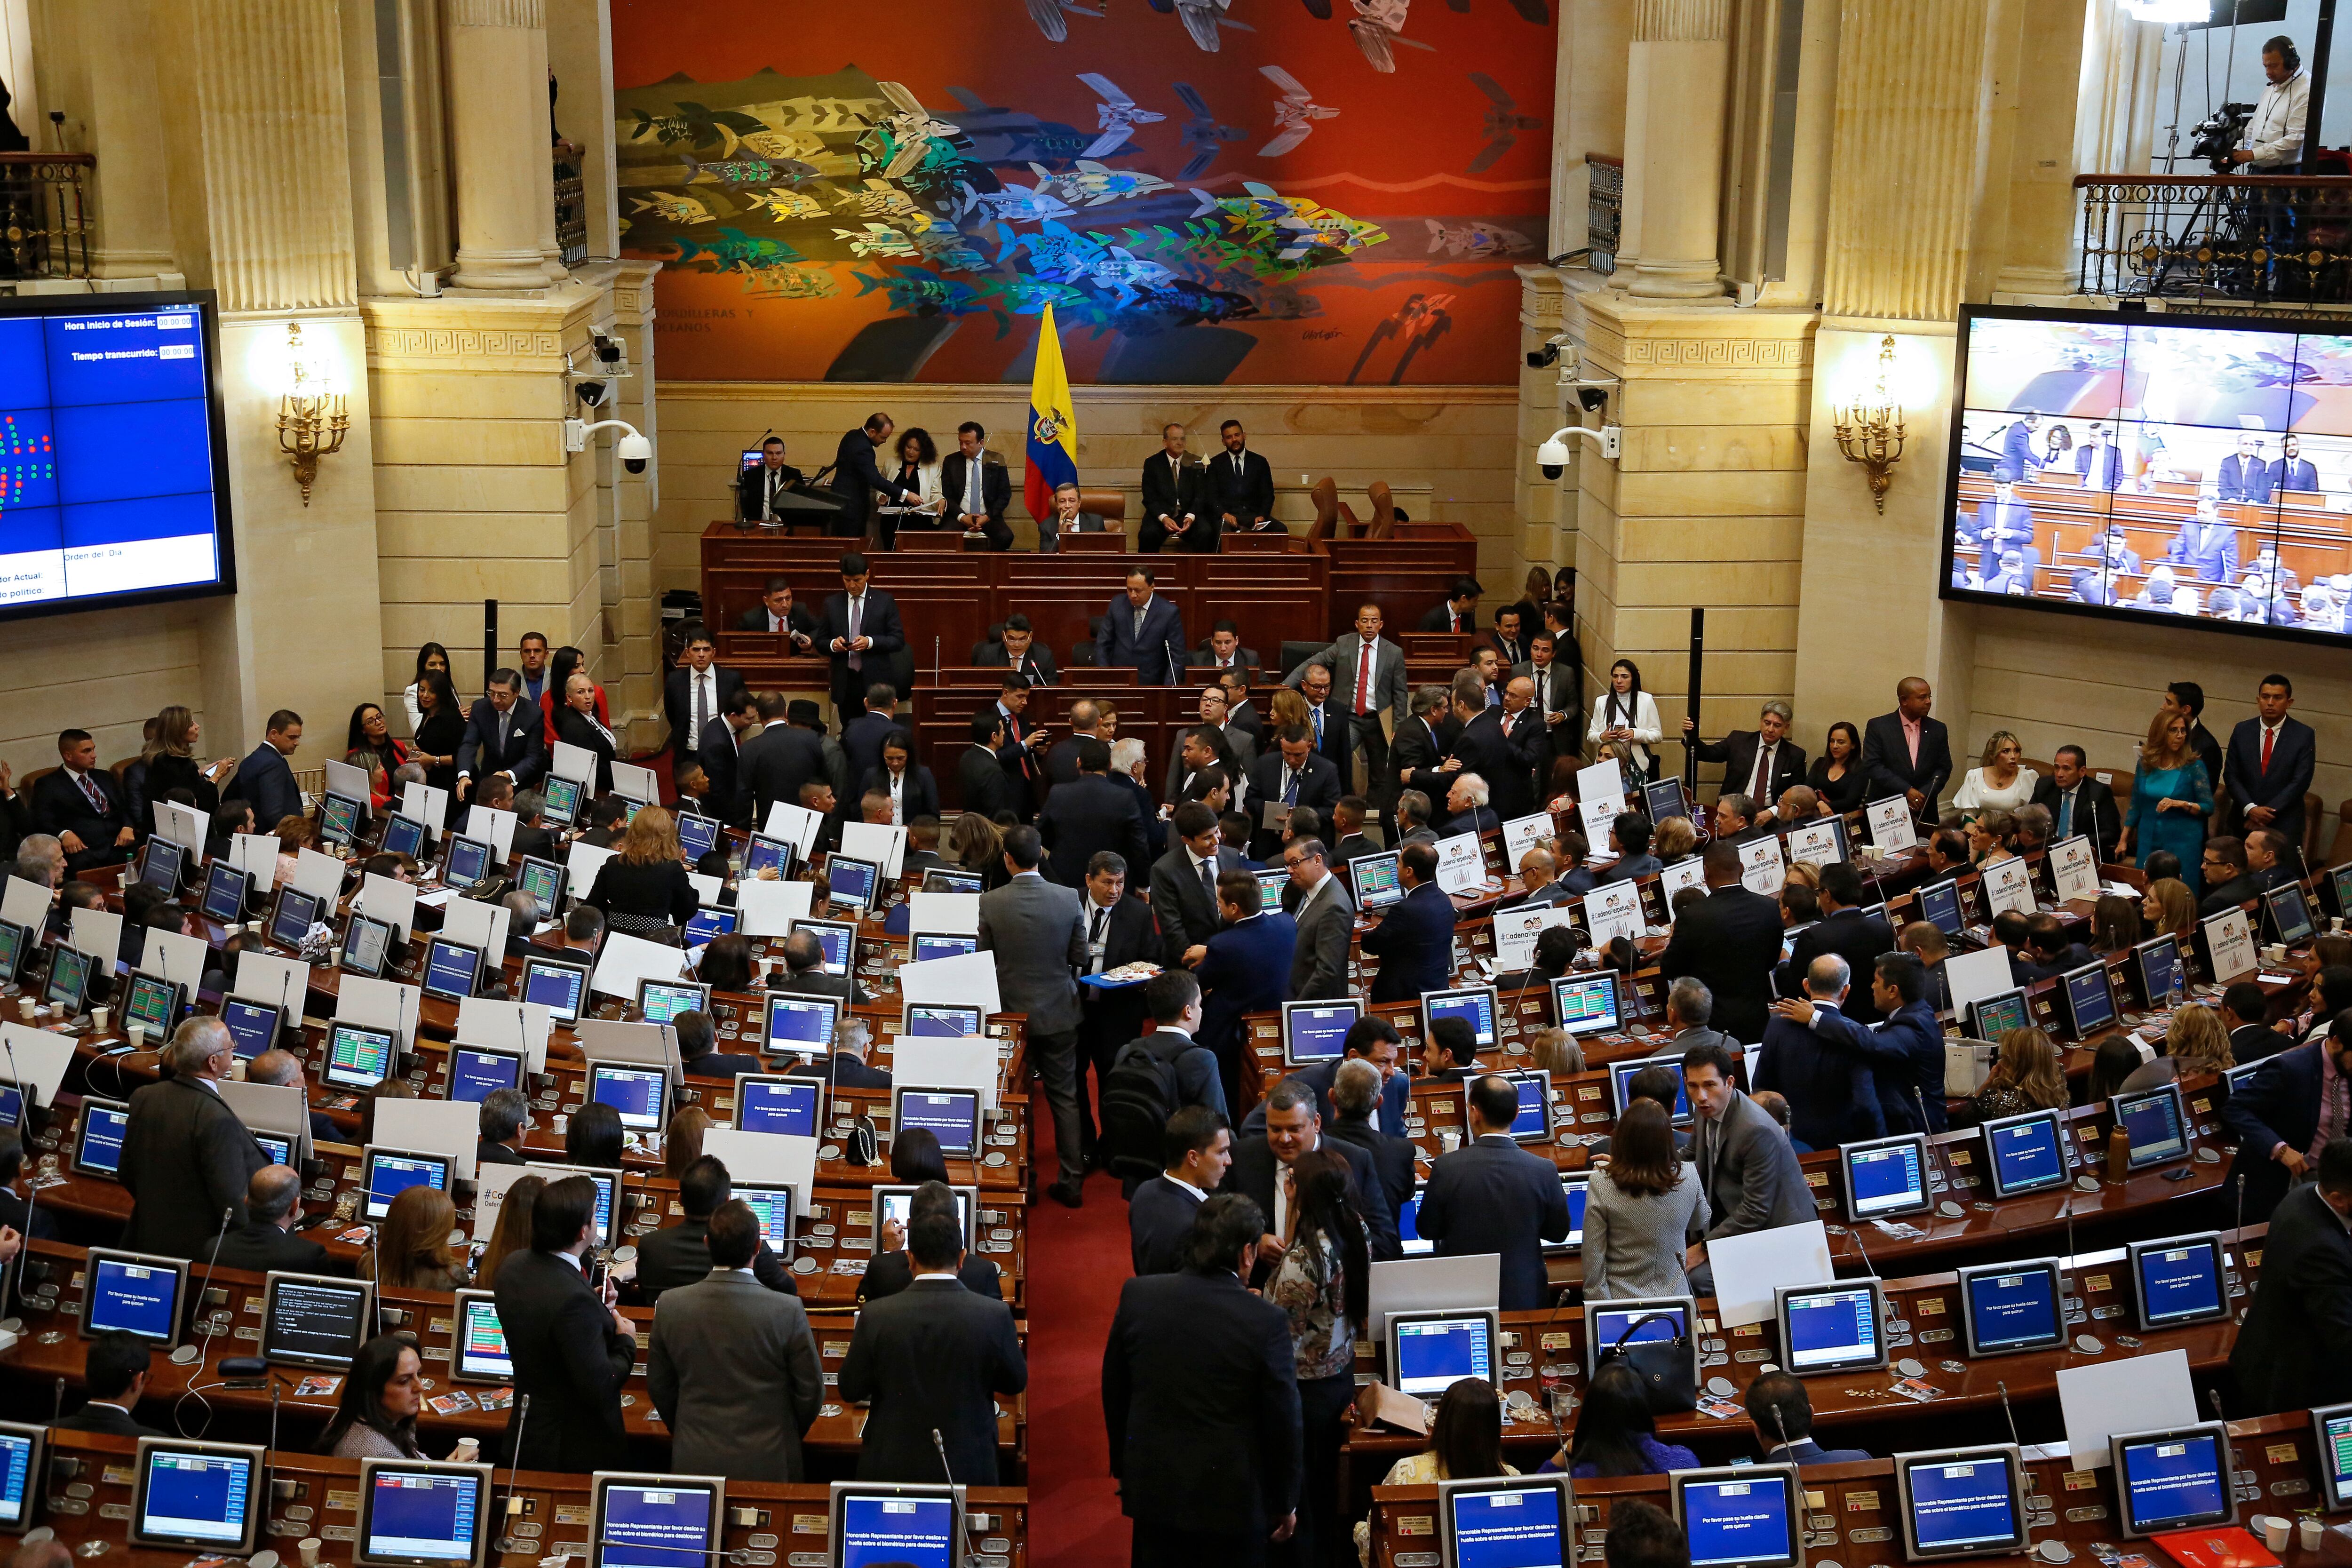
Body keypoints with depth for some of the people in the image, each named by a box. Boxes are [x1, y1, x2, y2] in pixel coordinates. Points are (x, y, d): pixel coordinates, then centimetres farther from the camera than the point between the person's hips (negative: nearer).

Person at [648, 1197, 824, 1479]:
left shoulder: (670, 1306, -9)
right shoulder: (788, 1311, -17)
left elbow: (659, 1386, 4)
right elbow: (811, 1392, -7)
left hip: (694, 1463, 2)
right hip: (767, 1464, -2)